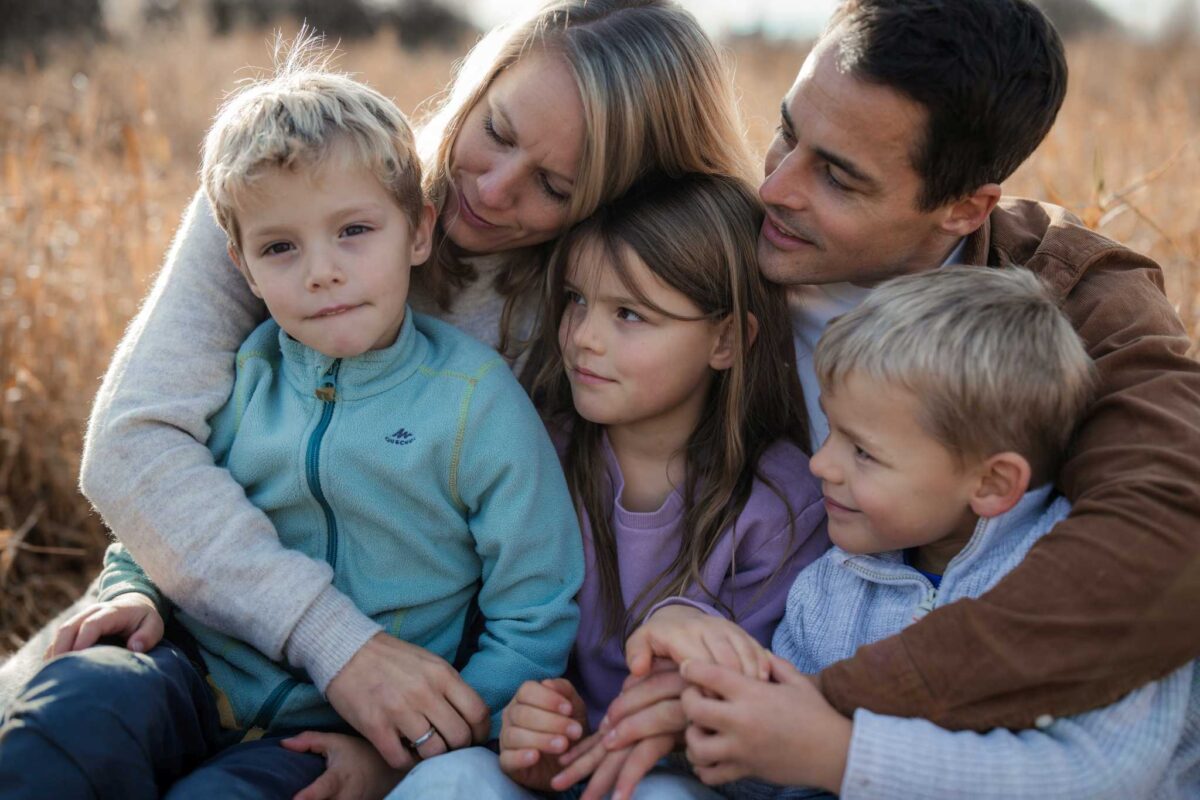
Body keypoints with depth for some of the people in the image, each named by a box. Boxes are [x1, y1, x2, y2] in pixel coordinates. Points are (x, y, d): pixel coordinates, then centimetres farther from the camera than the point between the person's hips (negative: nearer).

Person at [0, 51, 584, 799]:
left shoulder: (477, 400, -8)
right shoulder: (239, 376, 3)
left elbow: (534, 622, -6)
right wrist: (133, 590, -3)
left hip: (331, 735, -2)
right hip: (203, 674, 2)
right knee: (74, 704, -30)